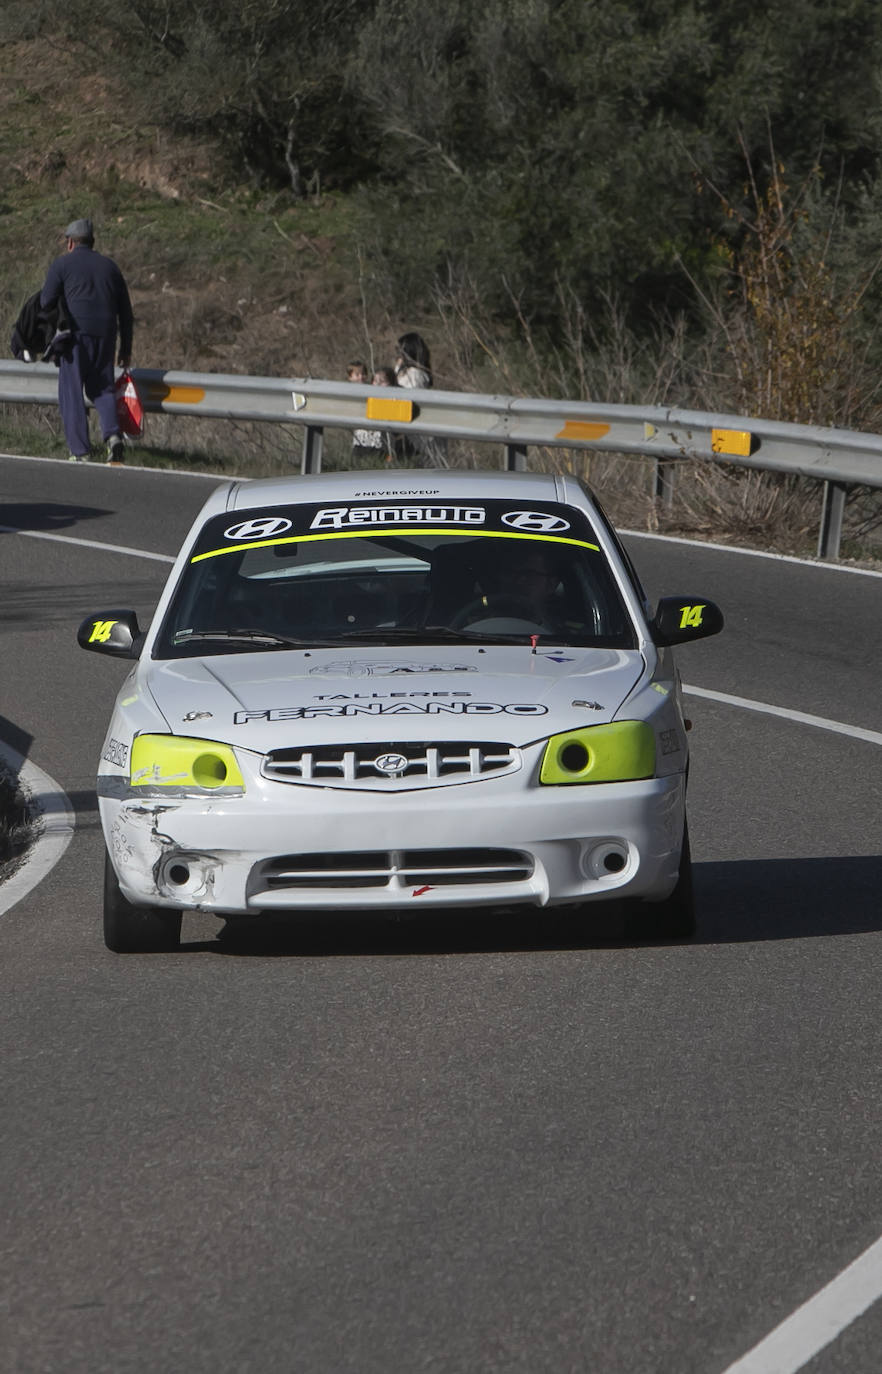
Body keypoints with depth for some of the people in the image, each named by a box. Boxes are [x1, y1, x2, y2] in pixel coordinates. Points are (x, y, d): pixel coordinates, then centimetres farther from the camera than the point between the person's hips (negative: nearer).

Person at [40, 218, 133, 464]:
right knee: (102, 389, 15)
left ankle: (79, 451, -2)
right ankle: (112, 433, -11)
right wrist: (126, 349, 20)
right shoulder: (109, 266, 14)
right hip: (105, 337, 4)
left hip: (76, 335, -4)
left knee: (71, 393, 4)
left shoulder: (62, 264, 1)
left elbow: (46, 302, -5)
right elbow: (125, 311, 15)